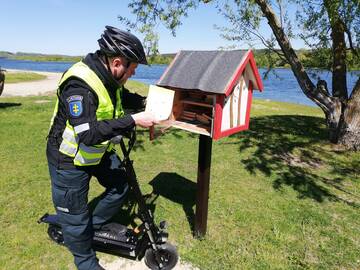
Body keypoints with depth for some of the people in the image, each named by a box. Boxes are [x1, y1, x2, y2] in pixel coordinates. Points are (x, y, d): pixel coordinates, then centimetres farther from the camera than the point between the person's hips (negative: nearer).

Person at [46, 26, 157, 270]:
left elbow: (123, 96, 14)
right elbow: (88, 133, -38)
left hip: (99, 151, 8)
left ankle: (94, 226, 37)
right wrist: (133, 121, -37)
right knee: (76, 217, 8)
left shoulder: (110, 76, -5)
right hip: (70, 160, -8)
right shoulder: (80, 83, -32)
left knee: (120, 187, 14)